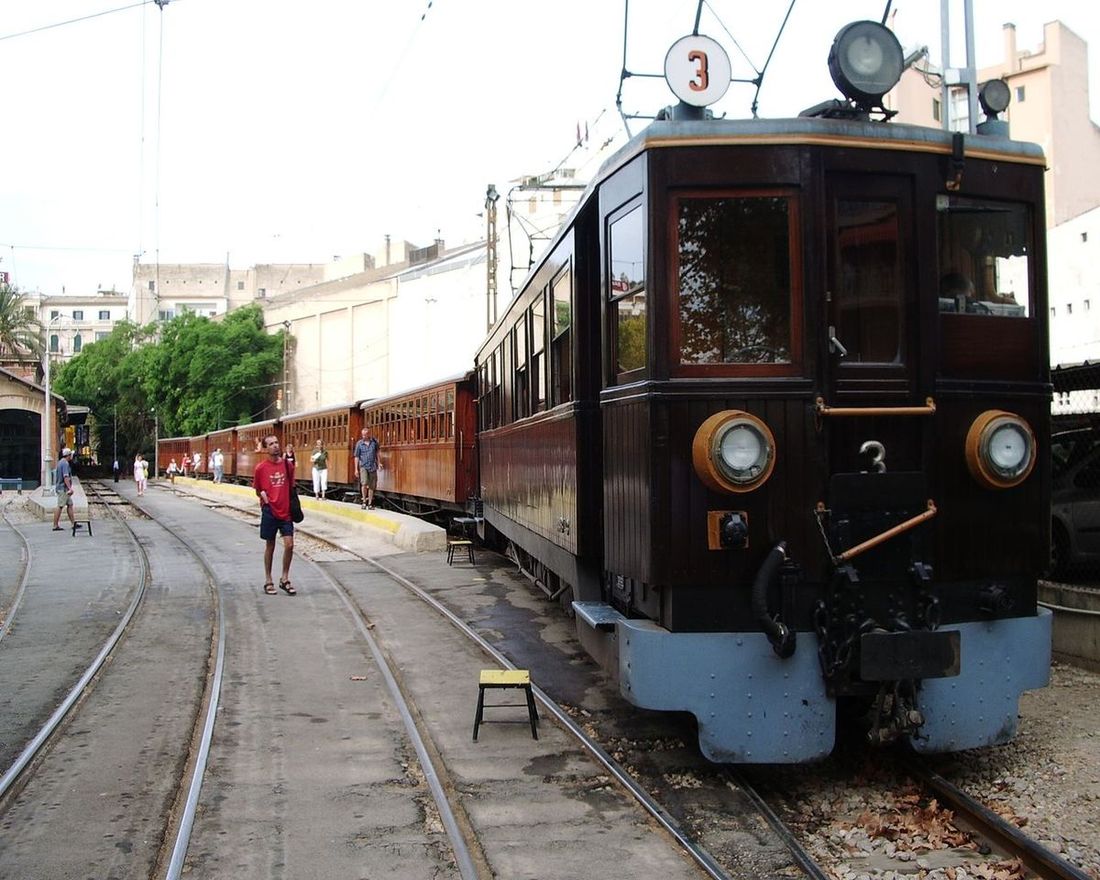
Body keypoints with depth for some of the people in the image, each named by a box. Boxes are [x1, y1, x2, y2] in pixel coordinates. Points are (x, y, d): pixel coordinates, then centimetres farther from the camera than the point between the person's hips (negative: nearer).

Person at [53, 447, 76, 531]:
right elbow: (66, 477, -24)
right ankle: (55, 526, -4)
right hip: (63, 488, -10)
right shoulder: (65, 463, -16)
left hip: (60, 487, 10)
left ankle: (73, 523, 14)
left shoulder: (60, 462, 16)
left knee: (70, 504, 12)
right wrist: (70, 488, -26)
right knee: (60, 507, -7)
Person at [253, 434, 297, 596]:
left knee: (289, 545, -4)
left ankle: (285, 579, 10)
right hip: (270, 511, -2)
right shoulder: (260, 468, -4)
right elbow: (258, 490, 6)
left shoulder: (288, 465, 3)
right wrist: (263, 496, -14)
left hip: (286, 511, 2)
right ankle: (268, 581, 18)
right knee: (270, 546, 7)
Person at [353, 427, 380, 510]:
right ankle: (364, 501, -1)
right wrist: (356, 469, -2)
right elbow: (356, 456, 1)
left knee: (371, 486, 6)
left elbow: (377, 452, 16)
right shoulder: (359, 443, -1)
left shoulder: (374, 442, 2)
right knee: (364, 483, -19)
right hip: (363, 466, -2)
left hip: (373, 467, 2)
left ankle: (370, 504, 16)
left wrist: (378, 463, 8)